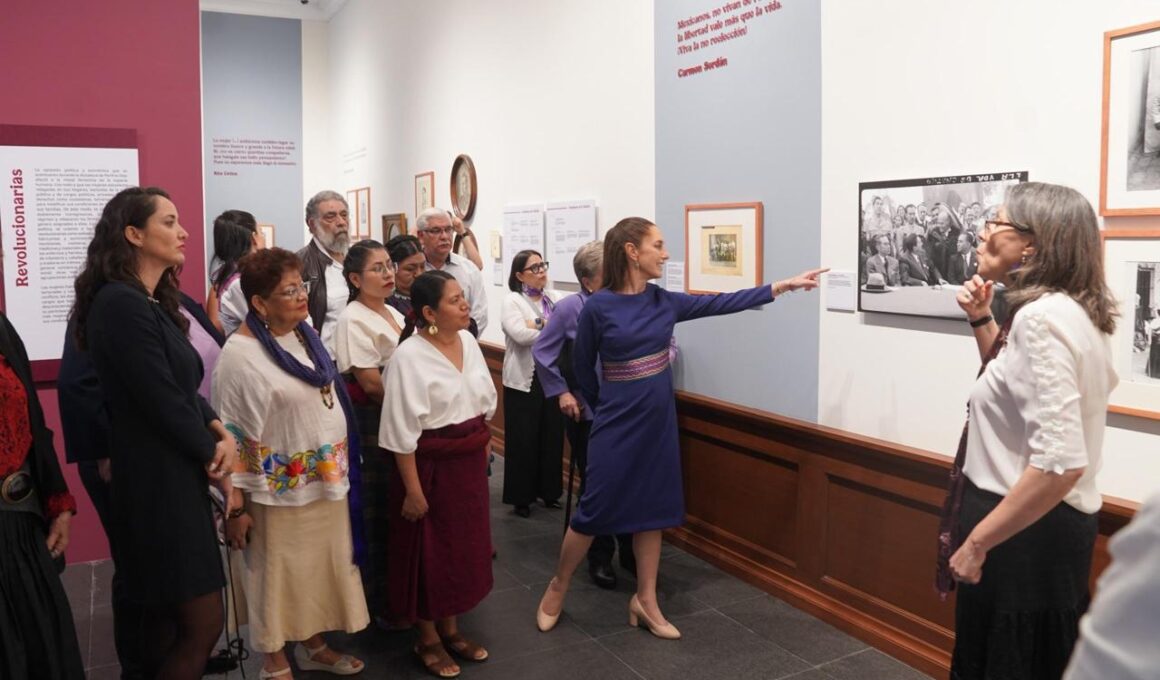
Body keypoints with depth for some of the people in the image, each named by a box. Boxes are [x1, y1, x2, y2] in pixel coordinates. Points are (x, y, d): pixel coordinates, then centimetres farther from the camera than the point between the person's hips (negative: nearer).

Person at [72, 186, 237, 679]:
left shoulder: (151, 302, 13)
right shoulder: (122, 304, -19)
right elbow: (162, 401, -21)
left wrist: (219, 431, -8)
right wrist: (214, 458, -6)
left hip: (174, 474, 10)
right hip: (158, 480, -10)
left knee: (169, 621, 19)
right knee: (202, 625, -3)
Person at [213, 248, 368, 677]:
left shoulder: (306, 336, 3)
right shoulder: (240, 354, -18)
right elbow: (232, 436, -16)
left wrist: (340, 467, 16)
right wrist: (235, 507, -14)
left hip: (325, 481, 7)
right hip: (280, 491, -7)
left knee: (323, 566, 18)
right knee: (278, 574, 10)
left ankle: (313, 645, 38)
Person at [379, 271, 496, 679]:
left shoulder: (467, 341, 2)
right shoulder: (409, 356, -19)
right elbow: (402, 431, -18)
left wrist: (481, 450, 14)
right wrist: (413, 490, -17)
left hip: (469, 462, 7)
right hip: (430, 466, -7)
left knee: (464, 545, 17)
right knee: (429, 551, 8)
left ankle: (450, 628, 35)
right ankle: (427, 639, 27)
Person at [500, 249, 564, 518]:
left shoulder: (552, 300, 12)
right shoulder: (512, 301, -3)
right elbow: (521, 334, -19)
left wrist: (539, 324, -13)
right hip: (524, 380, -5)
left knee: (551, 436, 10)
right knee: (523, 440, 1)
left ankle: (547, 491, 24)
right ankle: (521, 496, 13)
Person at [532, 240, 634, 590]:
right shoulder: (571, 308, -9)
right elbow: (541, 351, 0)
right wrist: (561, 393, -3)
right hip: (587, 413, -1)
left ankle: (631, 552, 26)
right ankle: (600, 557, 26)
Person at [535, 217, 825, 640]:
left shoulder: (664, 302, 2)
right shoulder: (598, 307, -13)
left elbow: (722, 304, 1)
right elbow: (583, 367, -2)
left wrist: (785, 285, -3)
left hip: (658, 422, 5)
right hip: (616, 424, -5)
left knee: (653, 508, 10)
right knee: (595, 509, 1)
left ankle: (645, 601, 24)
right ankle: (557, 588, 23)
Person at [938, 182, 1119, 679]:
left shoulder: (1042, 317, -24)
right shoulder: (1066, 309, 8)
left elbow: (1061, 463, -32)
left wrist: (976, 542, -25)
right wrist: (981, 320, 11)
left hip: (1027, 533, -10)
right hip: (1049, 525, 10)